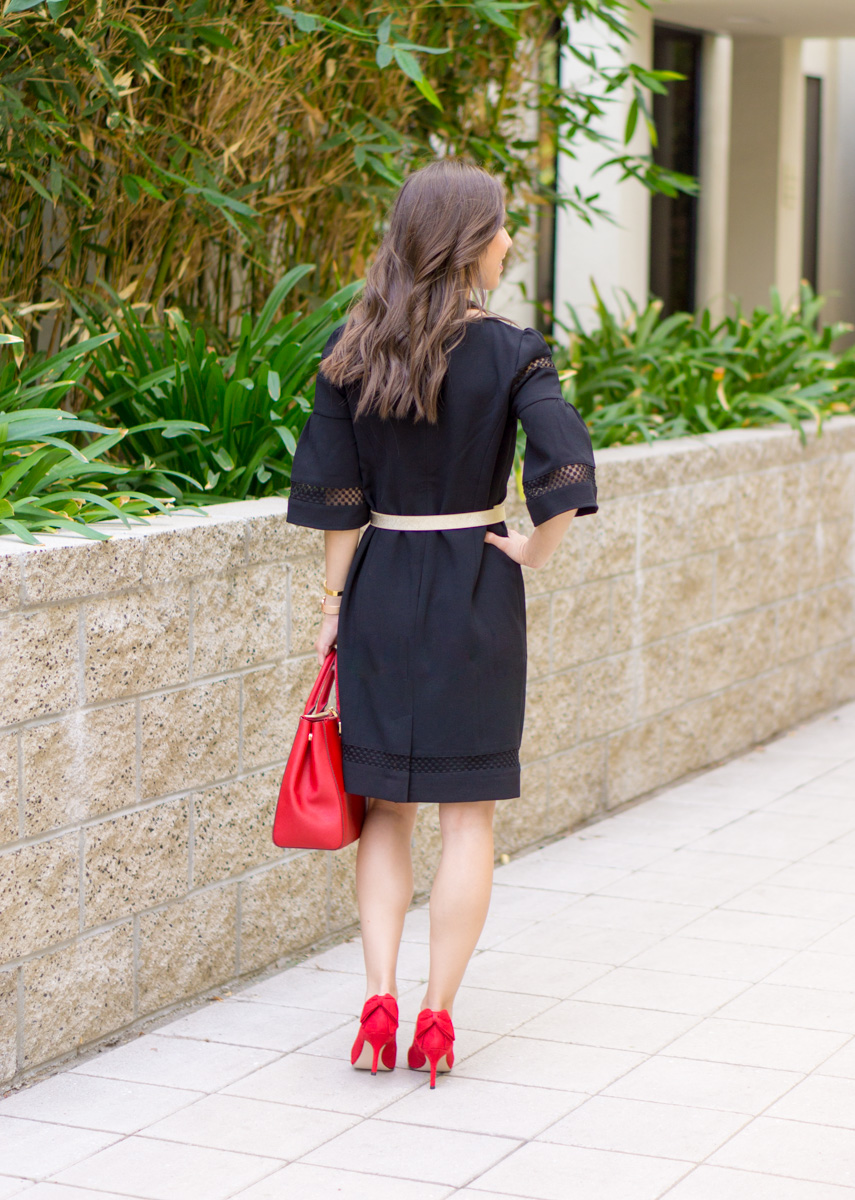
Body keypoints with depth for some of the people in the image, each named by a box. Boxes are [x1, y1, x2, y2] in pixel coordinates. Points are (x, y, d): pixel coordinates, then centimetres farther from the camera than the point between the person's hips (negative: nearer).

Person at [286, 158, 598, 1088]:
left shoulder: (350, 351, 0)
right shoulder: (509, 352, -10)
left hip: (379, 588, 3)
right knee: (468, 813, 7)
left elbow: (335, 497, 1)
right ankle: (437, 1016, 9)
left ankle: (378, 1000, 6)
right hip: (476, 592, -3)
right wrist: (537, 548, -7)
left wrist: (336, 602, 8)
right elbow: (566, 467, -22)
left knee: (385, 808, 14)